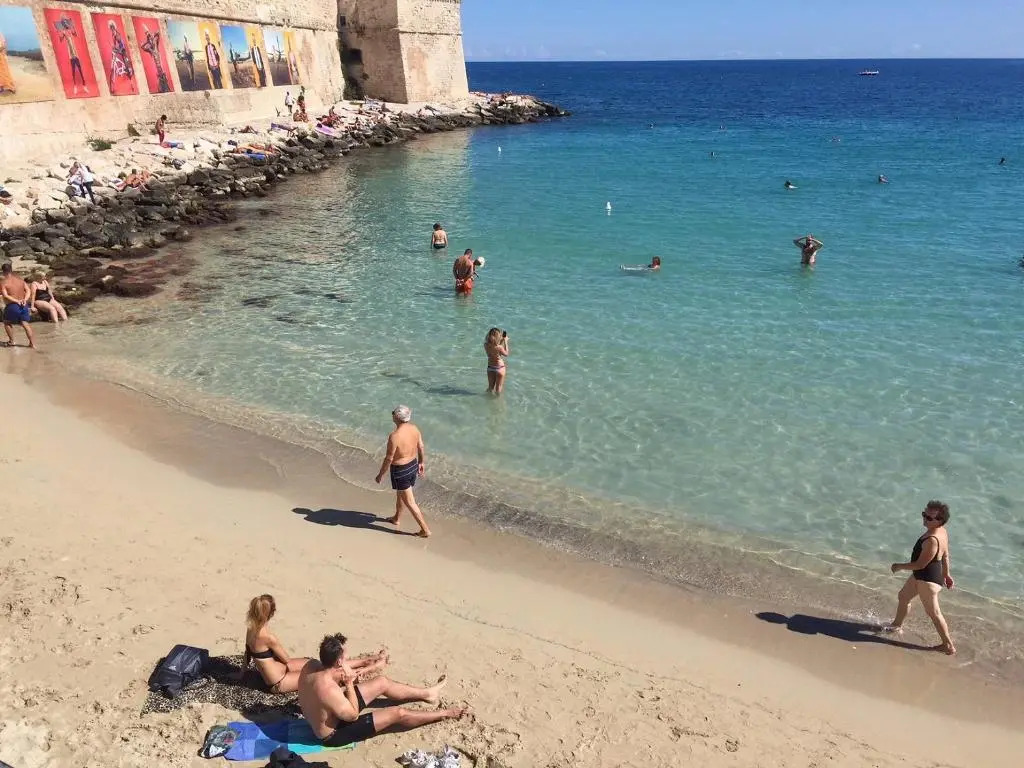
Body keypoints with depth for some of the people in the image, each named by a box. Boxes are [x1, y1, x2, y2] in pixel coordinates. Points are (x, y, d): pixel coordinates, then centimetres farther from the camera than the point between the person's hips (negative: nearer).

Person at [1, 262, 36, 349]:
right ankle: (32, 343, -3)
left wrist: (16, 301, -15)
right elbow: (28, 290, 1)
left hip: (12, 306, -4)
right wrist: (25, 299, -10)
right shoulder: (20, 280, 7)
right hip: (23, 305, 4)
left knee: (7, 323, 19)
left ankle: (11, 341, 19)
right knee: (25, 324, 4)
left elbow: (5, 295, -17)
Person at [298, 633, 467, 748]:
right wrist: (349, 683, -23)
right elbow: (353, 715, -25)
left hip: (332, 712, 8)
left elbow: (331, 668, 7)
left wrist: (349, 673, -7)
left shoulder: (311, 666, -17)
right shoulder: (329, 690, -41)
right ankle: (444, 715, 17)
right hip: (333, 734, -8)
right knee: (398, 713, -5)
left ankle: (427, 694, 30)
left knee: (382, 682, 11)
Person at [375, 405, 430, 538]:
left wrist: (380, 474, -8)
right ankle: (396, 518, 50)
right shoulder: (414, 428, -8)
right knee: (400, 493, 30)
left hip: (400, 471, -8)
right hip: (413, 466, 8)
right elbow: (421, 448, 4)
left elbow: (389, 459, -22)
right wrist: (422, 463, 19)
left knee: (410, 502, 6)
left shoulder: (394, 436, -29)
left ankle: (425, 530, 11)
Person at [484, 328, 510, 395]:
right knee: (498, 387, 12)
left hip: (490, 367, 5)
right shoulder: (499, 347, -28)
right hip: (499, 368, -5)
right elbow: (506, 354, -8)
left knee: (490, 387, 22)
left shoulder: (486, 345, -13)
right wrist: (505, 342, -5)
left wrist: (502, 341, 5)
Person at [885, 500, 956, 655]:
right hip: (920, 575, 10)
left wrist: (899, 566, -14)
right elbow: (945, 555, 10)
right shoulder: (941, 531, -3)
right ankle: (897, 625, 44)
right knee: (903, 596, 25)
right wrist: (946, 574, 22)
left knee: (933, 612, 4)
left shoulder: (932, 540, -34)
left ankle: (949, 645, 18)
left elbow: (920, 564, -27)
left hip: (928, 580, -10)